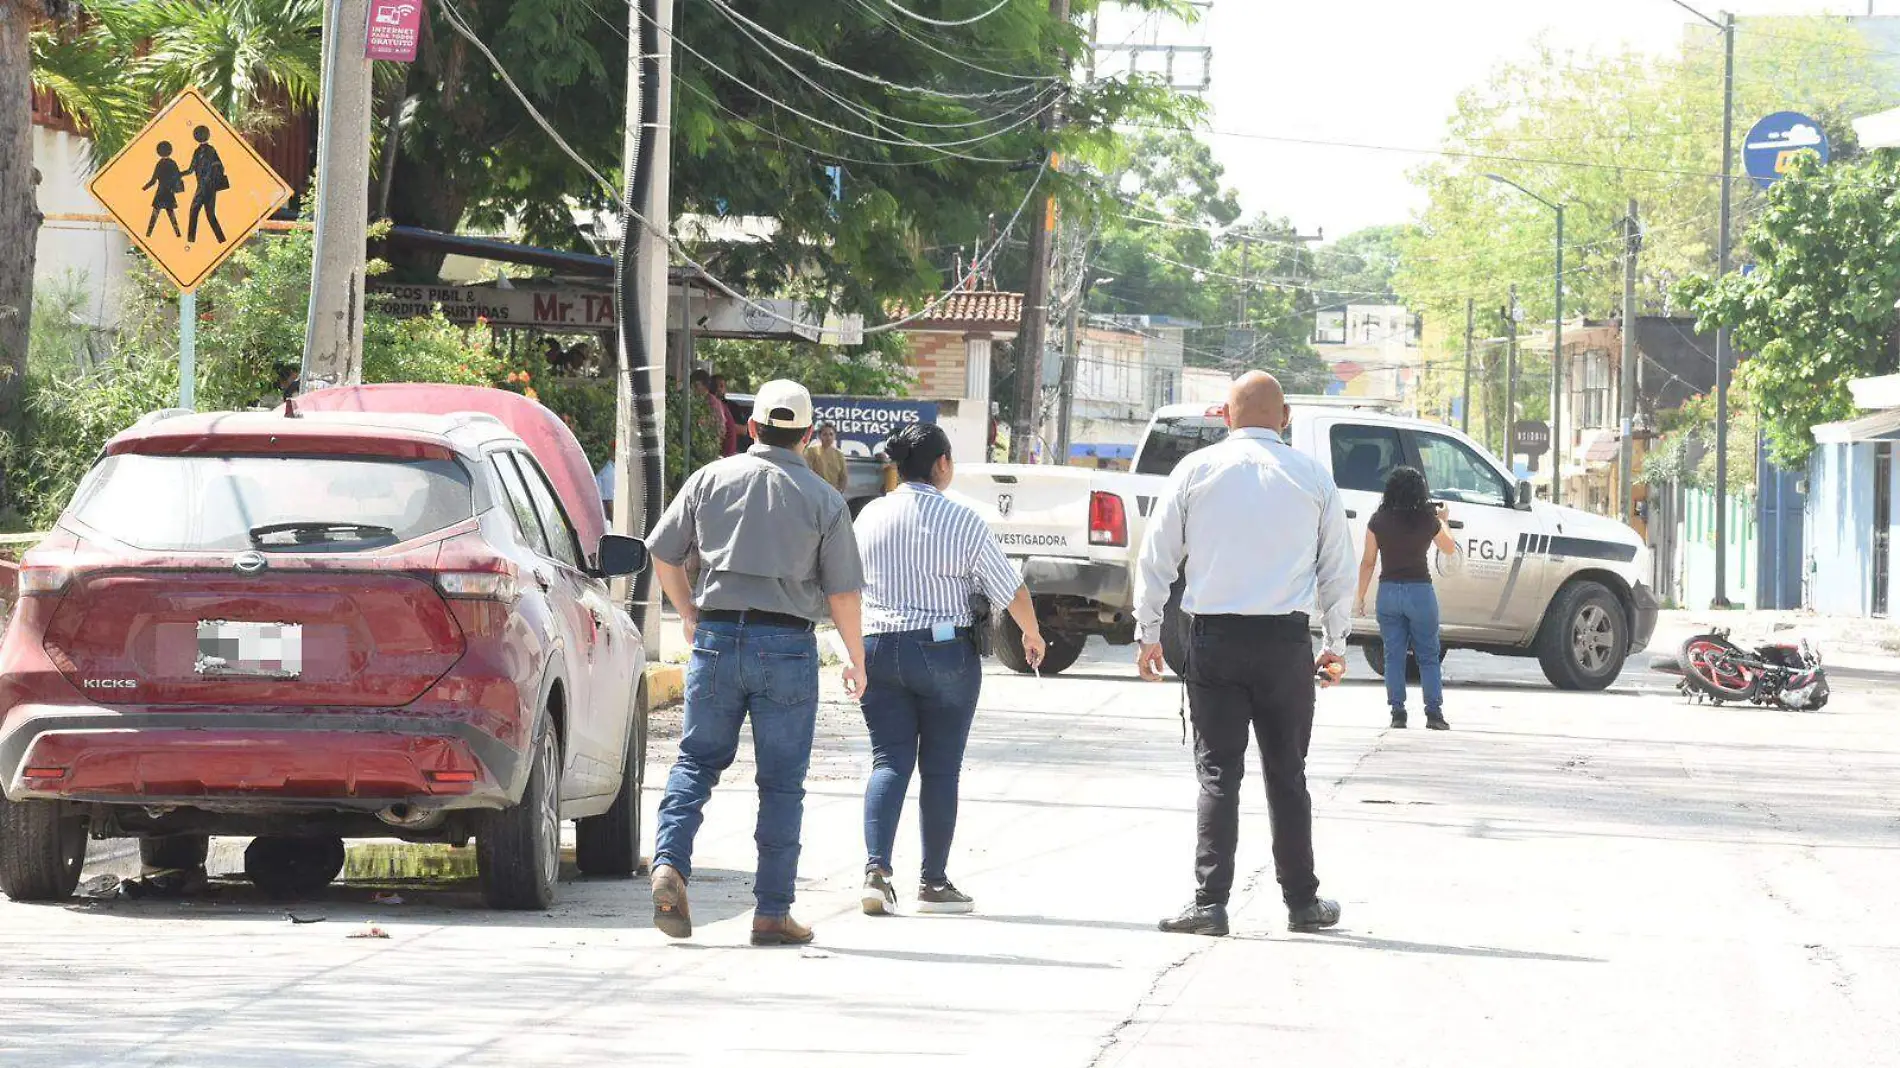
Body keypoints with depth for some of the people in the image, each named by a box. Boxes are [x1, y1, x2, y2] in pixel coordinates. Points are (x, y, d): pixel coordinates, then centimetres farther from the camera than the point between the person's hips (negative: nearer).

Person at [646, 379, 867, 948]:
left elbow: (663, 553, 8)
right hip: (787, 644, -2)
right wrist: (856, 658, 12)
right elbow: (842, 590, -1)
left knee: (697, 759, 13)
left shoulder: (712, 479, 4)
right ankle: (772, 912, 4)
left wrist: (689, 614, 23)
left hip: (717, 637, 2)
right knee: (781, 783, 4)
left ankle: (669, 863, -10)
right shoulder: (823, 500, -1)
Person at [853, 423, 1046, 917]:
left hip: (878, 649, 3)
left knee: (889, 761, 5)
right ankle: (934, 884, 8)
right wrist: (1032, 634, 16)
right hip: (944, 653, -3)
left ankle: (876, 868, -13)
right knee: (940, 768, 5)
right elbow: (1012, 590, -4)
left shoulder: (870, 516, 3)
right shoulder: (962, 522, -10)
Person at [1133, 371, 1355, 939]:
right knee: (1287, 774, 10)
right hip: (1285, 640, 1)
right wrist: (1336, 646, 21)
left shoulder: (1196, 471, 2)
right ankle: (1302, 903, 15)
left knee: (1218, 773, 1)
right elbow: (1338, 570, 10)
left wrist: (1148, 633, 13)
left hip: (1214, 638, -1)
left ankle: (1210, 902, -5)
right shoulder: (1314, 477, 5)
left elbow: (1156, 557, 4)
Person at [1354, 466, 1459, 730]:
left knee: (1394, 655, 8)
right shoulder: (1428, 522, -6)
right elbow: (1450, 549, 11)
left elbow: (1368, 562, 0)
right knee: (1428, 656, 8)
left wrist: (1360, 597, 7)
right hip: (1420, 590, -1)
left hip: (1388, 590, 1)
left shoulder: (1377, 521, -4)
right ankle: (1434, 712, 3)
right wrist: (1443, 521, 27)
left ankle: (1397, 712, 5)